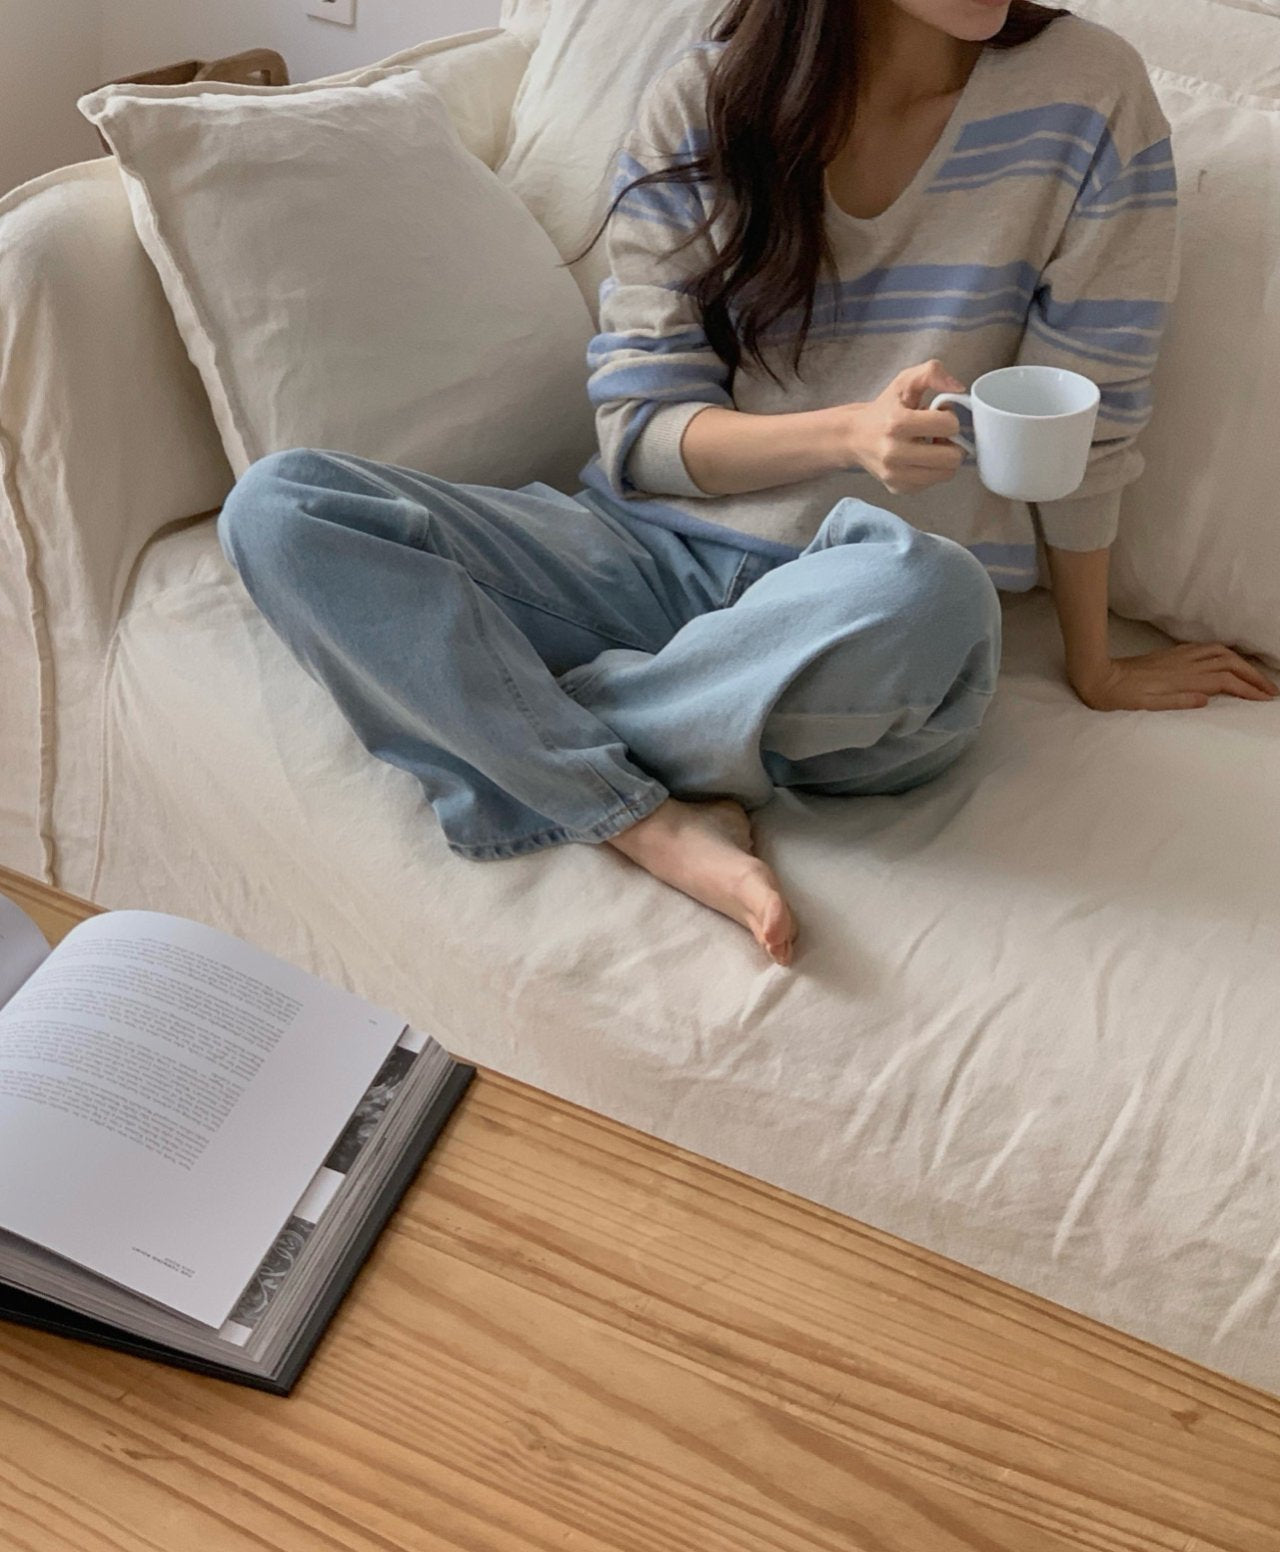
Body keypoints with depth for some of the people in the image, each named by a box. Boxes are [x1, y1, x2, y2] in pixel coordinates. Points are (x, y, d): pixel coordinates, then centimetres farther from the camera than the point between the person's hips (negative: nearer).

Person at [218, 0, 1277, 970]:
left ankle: (498, 719, -16)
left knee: (921, 593, -40)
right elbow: (639, 427, -2)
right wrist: (848, 430, -20)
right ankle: (652, 820, -24)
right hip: (656, 550, 3)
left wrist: (1096, 670, 10)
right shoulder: (702, 103, 1)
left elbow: (1089, 422, 3)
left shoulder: (1087, 93, -1)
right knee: (277, 506, -14)